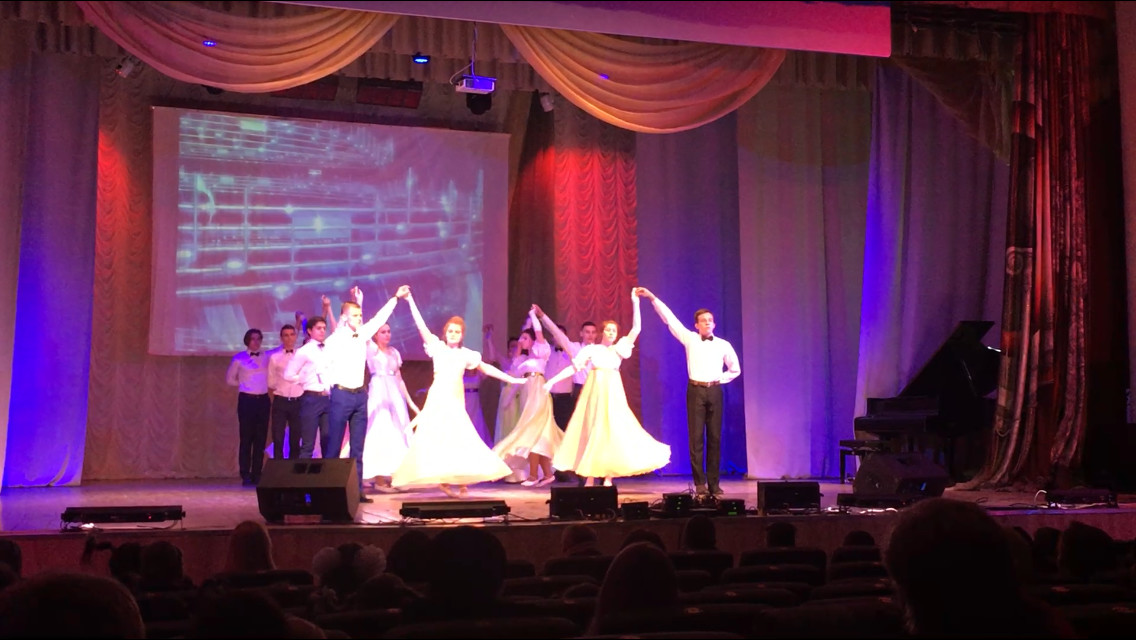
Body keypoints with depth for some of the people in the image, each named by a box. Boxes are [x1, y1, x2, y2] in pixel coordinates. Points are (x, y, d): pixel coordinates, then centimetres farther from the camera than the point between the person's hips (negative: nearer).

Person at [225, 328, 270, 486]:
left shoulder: (267, 357, 7)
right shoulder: (239, 358, 2)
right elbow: (230, 378, 11)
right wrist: (243, 384, 8)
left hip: (263, 400, 3)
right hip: (247, 400, -2)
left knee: (261, 438, 3)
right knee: (246, 438, -3)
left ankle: (257, 474, 7)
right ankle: (245, 475, -1)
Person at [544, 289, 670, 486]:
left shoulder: (619, 348, 9)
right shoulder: (591, 349, 6)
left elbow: (636, 328, 2)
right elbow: (573, 367, 2)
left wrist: (635, 303, -5)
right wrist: (552, 380, -7)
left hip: (613, 396, 1)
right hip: (594, 394, -1)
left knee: (612, 432, -3)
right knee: (593, 432, -1)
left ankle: (608, 477, 0)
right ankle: (590, 477, 4)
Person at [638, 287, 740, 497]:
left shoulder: (723, 345, 9)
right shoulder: (690, 339, 6)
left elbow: (735, 370, 19)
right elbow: (669, 319, 2)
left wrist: (720, 379, 6)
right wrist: (653, 298, -2)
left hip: (714, 391, 1)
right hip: (696, 390, -1)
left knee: (714, 438, 2)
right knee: (696, 437, -3)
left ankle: (714, 483, 8)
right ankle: (700, 483, 1)